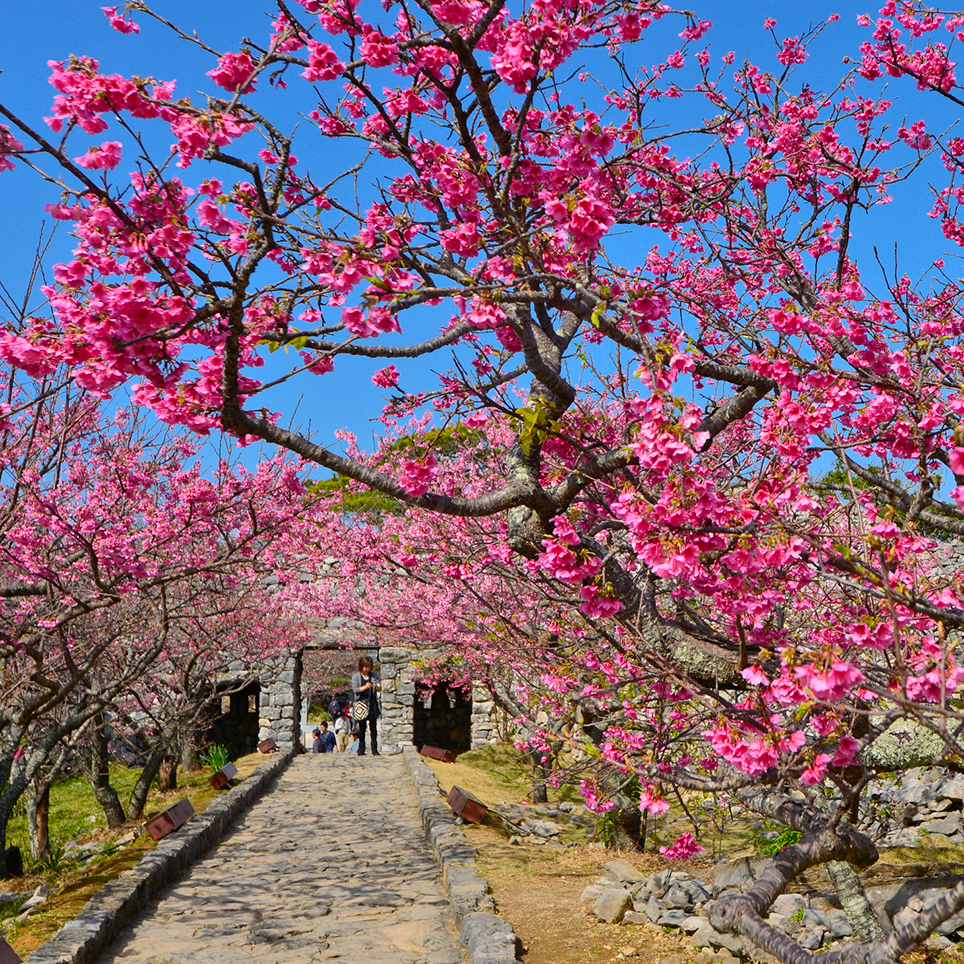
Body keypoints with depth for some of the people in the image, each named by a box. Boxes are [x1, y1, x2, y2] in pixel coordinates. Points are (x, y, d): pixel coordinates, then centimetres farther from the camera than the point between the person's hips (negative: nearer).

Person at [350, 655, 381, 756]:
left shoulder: (374, 675, 8)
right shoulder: (356, 676, 2)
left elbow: (380, 687, 4)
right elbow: (355, 689, -6)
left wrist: (376, 686, -20)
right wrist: (365, 687, -21)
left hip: (372, 703, 2)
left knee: (373, 727, 0)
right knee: (362, 727, 1)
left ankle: (374, 749, 3)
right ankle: (361, 750, 8)